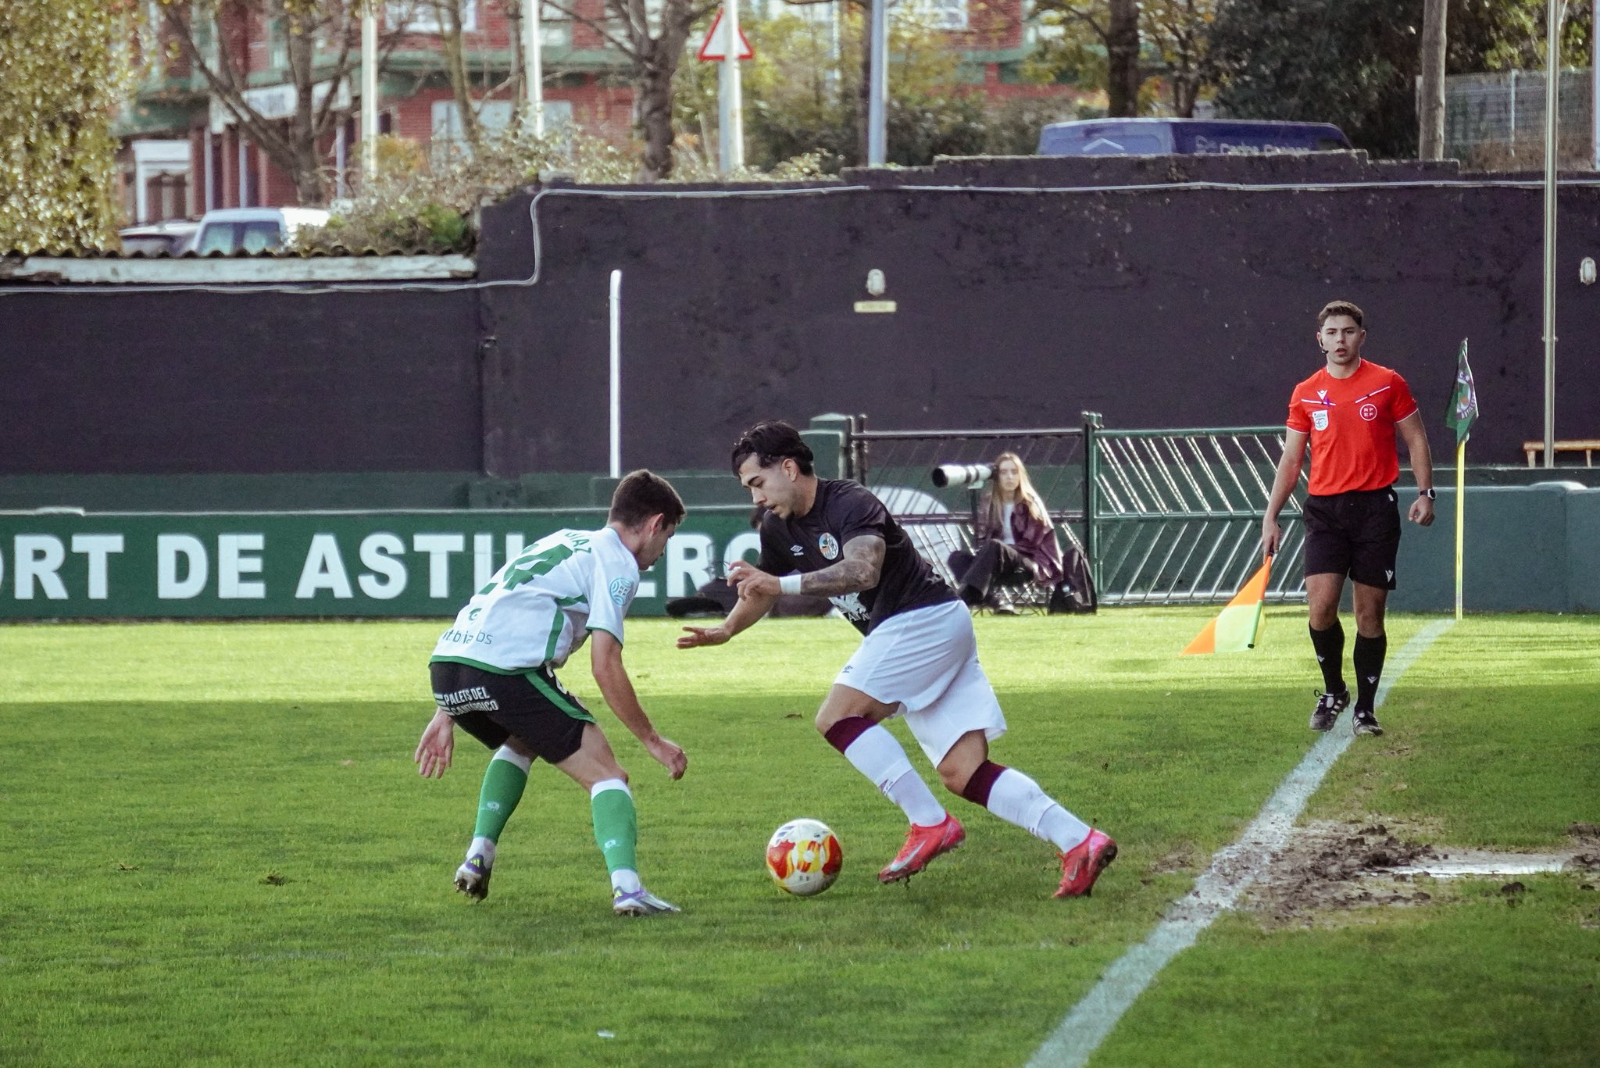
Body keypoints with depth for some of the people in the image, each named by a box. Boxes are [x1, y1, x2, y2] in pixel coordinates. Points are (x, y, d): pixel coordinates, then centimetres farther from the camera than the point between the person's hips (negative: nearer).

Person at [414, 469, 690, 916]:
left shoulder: (562, 543, 32)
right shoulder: (616, 562, 6)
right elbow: (605, 665, -5)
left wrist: (447, 713, 31)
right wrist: (653, 741, 3)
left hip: (445, 666, 8)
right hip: (508, 670, -8)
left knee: (520, 742, 37)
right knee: (606, 775, 0)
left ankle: (478, 856, 21)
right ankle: (626, 886, -22)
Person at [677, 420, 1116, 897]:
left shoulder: (849, 504, -17)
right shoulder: (780, 529, 11)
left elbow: (863, 569, -35)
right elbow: (763, 588, 30)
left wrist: (785, 585, -39)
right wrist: (725, 630, 16)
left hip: (926, 619, -9)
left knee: (838, 718, -16)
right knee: (965, 774, -2)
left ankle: (931, 823, -14)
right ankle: (1079, 842, -8)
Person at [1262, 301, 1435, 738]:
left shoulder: (1388, 384, 3)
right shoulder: (1305, 394, 8)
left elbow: (1416, 440, 9)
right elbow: (1290, 459, 13)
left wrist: (1424, 493, -3)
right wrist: (1271, 516, 7)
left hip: (1375, 508, -1)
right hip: (1325, 508, 1)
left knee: (1369, 614, 0)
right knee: (1321, 605, -13)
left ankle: (1365, 708, 10)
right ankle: (1333, 690, 10)